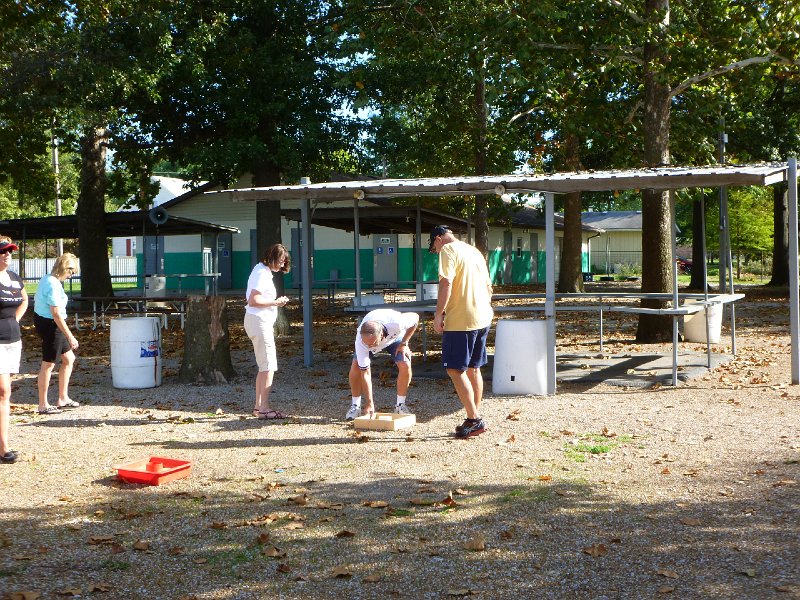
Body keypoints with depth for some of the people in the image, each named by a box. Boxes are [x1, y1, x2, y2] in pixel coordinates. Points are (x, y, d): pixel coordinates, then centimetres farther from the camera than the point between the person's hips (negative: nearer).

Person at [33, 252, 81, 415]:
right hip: (51, 325, -10)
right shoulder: (54, 286, -22)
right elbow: (56, 314, -25)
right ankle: (43, 405, 9)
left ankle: (63, 399, 22)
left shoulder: (47, 279, 9)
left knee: (69, 358, 16)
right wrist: (70, 337, -23)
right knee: (48, 364, -1)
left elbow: (36, 300, 19)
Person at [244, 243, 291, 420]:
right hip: (259, 321, -11)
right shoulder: (262, 273, -14)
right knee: (269, 366, -9)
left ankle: (258, 406, 16)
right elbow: (253, 300, -22)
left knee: (264, 366, 13)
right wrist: (275, 303, -15)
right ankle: (264, 409, -9)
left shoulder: (264, 271, 17)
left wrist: (276, 301, 9)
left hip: (261, 321, 11)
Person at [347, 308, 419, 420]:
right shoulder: (360, 340, -41)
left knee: (405, 366, -20)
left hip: (395, 336, 0)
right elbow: (365, 372, -35)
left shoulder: (396, 323, -46)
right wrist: (370, 404, -35)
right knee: (356, 366, -20)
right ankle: (356, 406, -2)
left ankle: (400, 405, -1)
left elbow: (415, 317, -22)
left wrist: (404, 343, -20)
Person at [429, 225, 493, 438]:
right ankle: (475, 419, 19)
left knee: (455, 369, -3)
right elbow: (488, 286, 20)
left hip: (460, 320, -9)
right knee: (473, 369, 15)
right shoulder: (474, 251, 18)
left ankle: (474, 420, -5)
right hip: (483, 318, 9)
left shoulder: (448, 250, -8)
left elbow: (446, 283, -19)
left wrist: (438, 314, -15)